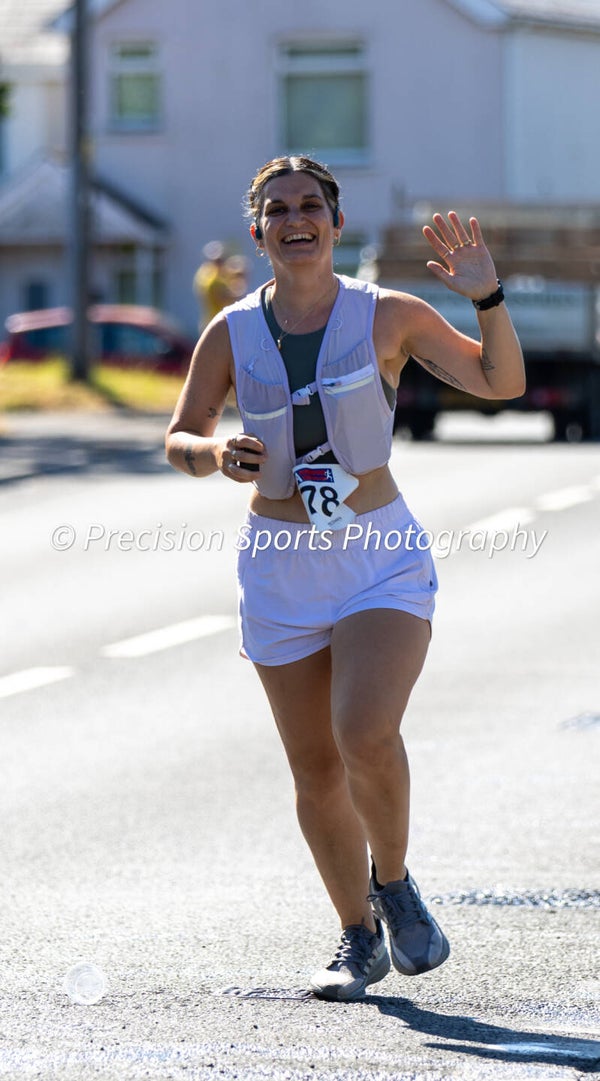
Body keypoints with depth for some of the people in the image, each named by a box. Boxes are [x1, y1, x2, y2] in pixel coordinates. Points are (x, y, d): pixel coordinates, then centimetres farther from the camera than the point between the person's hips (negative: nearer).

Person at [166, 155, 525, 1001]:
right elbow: (179, 439, 9)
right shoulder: (231, 334, 0)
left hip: (383, 559, -2)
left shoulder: (389, 316, -4)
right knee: (315, 770, 6)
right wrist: (216, 452, -13)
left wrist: (487, 297, -17)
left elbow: (501, 383, -2)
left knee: (366, 735, -22)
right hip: (280, 568, 2)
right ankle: (359, 938, 25)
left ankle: (394, 884, 6)